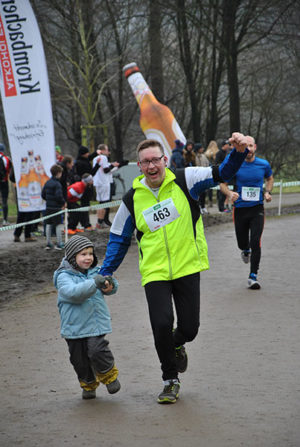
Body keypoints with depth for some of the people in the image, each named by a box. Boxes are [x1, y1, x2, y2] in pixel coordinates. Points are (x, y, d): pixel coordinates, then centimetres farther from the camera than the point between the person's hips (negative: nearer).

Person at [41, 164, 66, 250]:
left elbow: (43, 194, 11)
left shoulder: (47, 182, 7)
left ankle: (48, 243, 16)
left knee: (48, 224, 12)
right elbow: (59, 196, -22)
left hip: (48, 207, 7)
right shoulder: (57, 184, -15)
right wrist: (63, 202, -7)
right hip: (56, 207, -7)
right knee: (58, 225, 1)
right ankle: (59, 244, 2)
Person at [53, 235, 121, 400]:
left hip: (97, 323, 1)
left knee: (97, 350, -16)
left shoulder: (95, 271, 6)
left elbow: (109, 288, 12)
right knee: (80, 358, 7)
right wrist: (94, 283, -38)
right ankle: (88, 384, 30)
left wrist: (110, 285, -14)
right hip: (74, 326, -1)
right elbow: (73, 293, -27)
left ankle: (109, 375, 9)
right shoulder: (64, 276, -10)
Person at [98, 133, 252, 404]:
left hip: (187, 268, 0)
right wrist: (105, 274, 7)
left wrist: (239, 152, -30)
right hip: (155, 273, 0)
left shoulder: (184, 181, -3)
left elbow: (222, 173, -9)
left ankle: (177, 344, 41)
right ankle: (171, 380, 8)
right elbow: (119, 239, 12)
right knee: (161, 324, -14)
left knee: (189, 327, 1)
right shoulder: (132, 200, 1)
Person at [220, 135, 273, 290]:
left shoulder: (264, 164, 0)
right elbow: (223, 184, 2)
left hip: (257, 209, 0)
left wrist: (267, 192, 1)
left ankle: (253, 276, -5)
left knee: (256, 242, -13)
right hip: (240, 209, 0)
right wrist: (230, 193, -19)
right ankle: (246, 250, 51)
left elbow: (270, 179, 20)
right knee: (242, 243, 11)